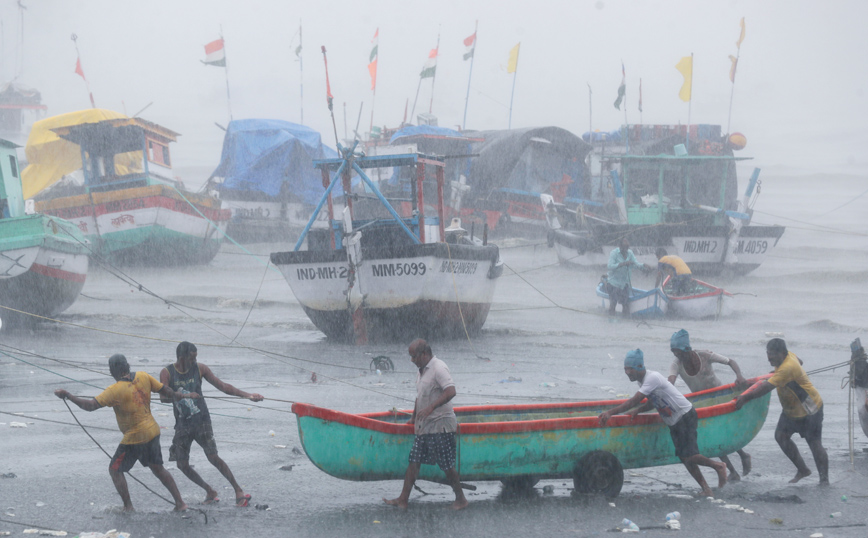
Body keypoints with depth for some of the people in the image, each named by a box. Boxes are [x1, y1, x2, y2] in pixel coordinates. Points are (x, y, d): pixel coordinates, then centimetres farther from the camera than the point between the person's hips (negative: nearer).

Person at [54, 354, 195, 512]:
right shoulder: (143, 377, -3)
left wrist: (68, 396, -20)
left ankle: (128, 506, 9)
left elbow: (91, 405, -25)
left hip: (135, 437, -7)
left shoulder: (115, 390, -21)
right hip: (153, 431, 7)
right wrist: (184, 396, 24)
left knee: (115, 469, 8)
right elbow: (165, 389, 8)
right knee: (158, 468, 21)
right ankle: (179, 502, 21)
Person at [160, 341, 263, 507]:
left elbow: (222, 386, 0)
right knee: (182, 465, 0)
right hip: (182, 424, 2)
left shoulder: (200, 369, -2)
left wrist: (246, 395, -9)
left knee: (213, 457, -14)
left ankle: (239, 491, -8)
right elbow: (163, 397, -14)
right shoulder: (167, 373, -4)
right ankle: (210, 491, 19)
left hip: (201, 420, -2)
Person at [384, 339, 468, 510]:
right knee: (414, 461, 6)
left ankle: (460, 499, 11)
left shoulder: (439, 368, -15)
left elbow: (451, 392, -28)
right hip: (424, 426, 9)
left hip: (440, 426, -9)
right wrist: (414, 418, 31)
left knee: (447, 465, -3)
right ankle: (403, 500, 7)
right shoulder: (422, 371, 14)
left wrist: (431, 407, -35)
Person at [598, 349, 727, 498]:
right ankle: (706, 489, 8)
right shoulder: (641, 379, 5)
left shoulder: (652, 378, -25)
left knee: (689, 456, -18)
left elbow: (634, 401, -31)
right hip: (673, 422, 9)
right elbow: (652, 402, 13)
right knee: (683, 457, 4)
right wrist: (637, 410, -6)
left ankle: (718, 466, 6)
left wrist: (611, 412, -32)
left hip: (686, 416, -9)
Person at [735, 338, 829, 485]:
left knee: (815, 444, -4)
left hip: (809, 410, -10)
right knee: (781, 436, 3)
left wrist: (745, 397, -41)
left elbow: (767, 387, -39)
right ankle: (802, 470, 15)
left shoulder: (787, 368, -32)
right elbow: (799, 361, 21)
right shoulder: (789, 355, -4)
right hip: (791, 409, 10)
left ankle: (824, 479, 6)